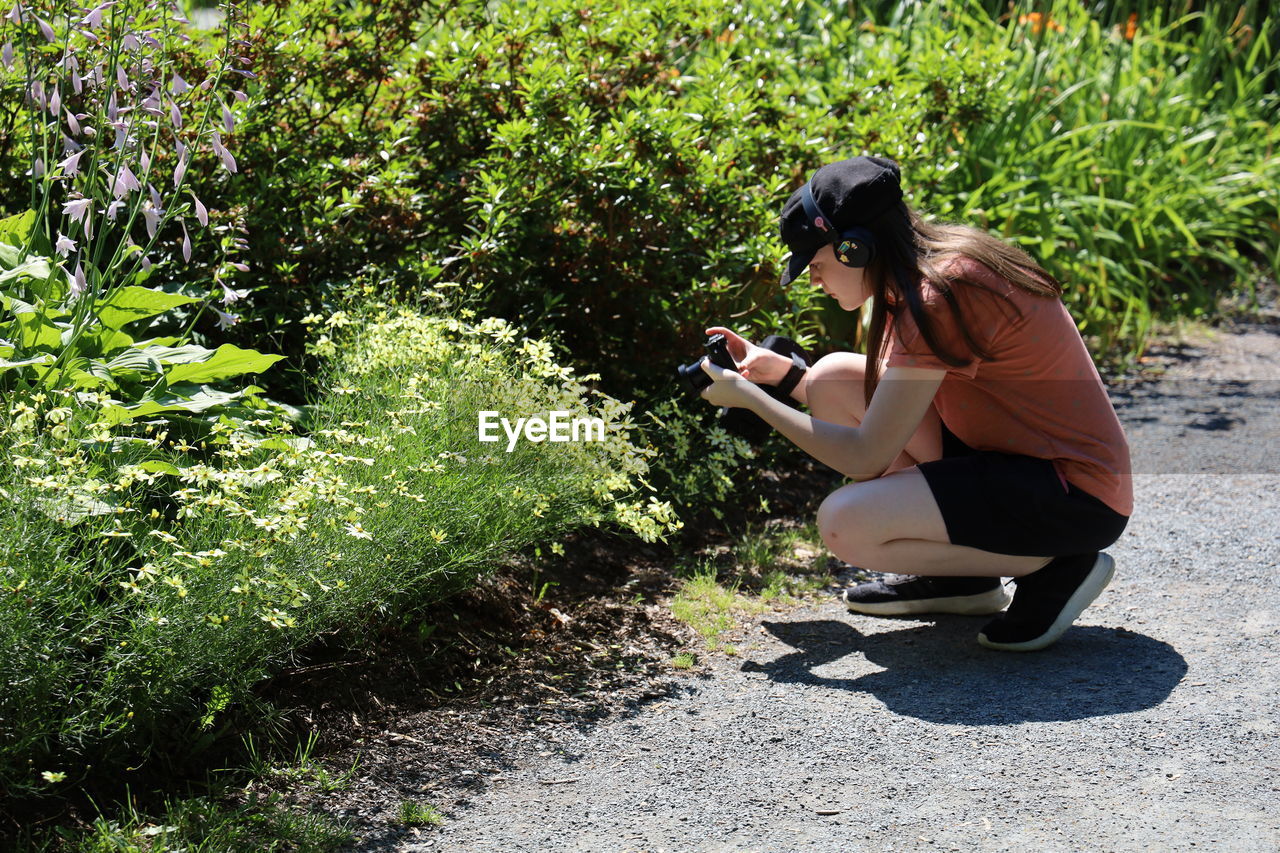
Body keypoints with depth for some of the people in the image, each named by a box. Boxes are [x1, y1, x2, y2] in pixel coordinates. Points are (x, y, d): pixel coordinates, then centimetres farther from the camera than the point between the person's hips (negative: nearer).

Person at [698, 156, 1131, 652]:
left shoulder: (938, 299, -23)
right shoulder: (938, 269, 6)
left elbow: (867, 456, -20)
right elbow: (896, 403, 16)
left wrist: (749, 398, -10)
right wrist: (783, 371, 8)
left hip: (1078, 497, -10)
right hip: (1017, 460, 10)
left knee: (844, 524, -23)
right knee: (833, 379, 5)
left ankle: (1055, 567, -6)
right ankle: (953, 574, 11)